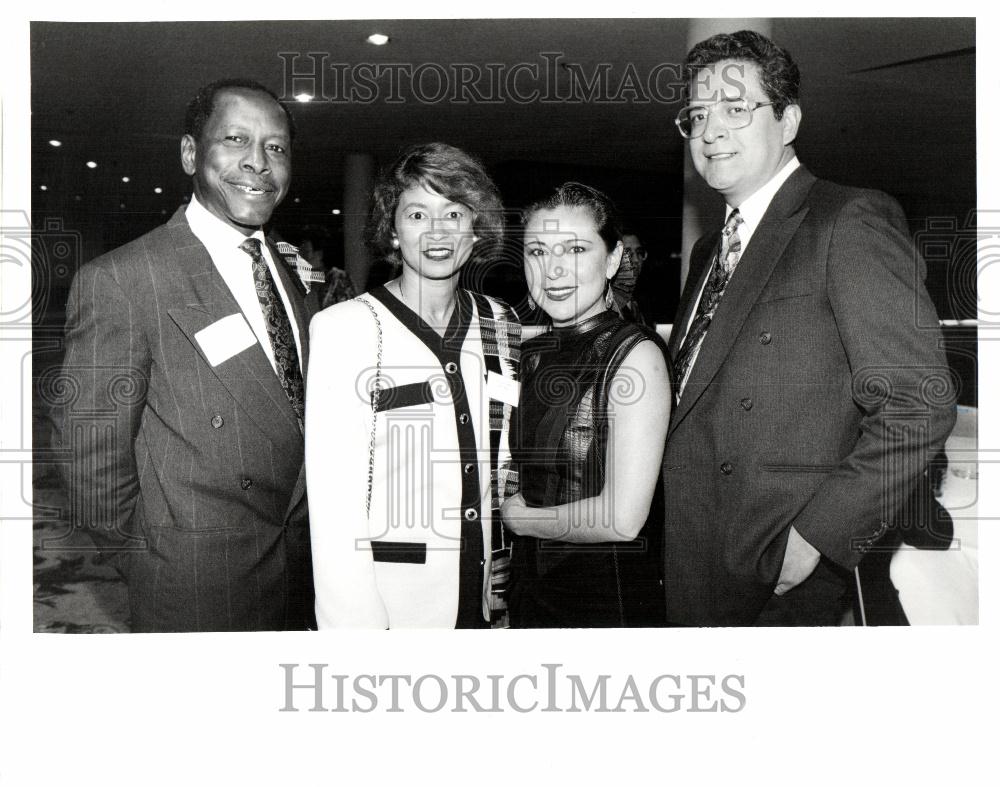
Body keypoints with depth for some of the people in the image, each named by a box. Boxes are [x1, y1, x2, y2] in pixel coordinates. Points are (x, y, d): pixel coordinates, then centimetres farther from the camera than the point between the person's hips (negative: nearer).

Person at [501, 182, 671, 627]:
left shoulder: (635, 355, -18)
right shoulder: (533, 354, 3)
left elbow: (622, 519, -23)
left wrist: (519, 517, -10)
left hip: (611, 597, -6)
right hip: (530, 587, 6)